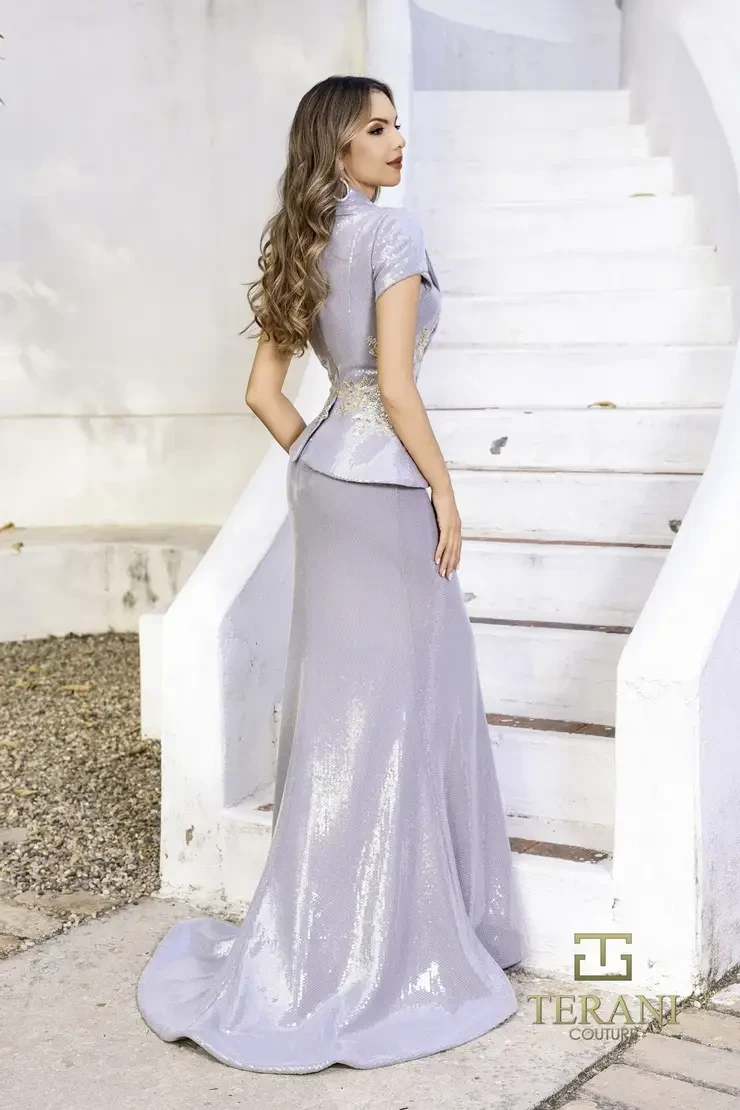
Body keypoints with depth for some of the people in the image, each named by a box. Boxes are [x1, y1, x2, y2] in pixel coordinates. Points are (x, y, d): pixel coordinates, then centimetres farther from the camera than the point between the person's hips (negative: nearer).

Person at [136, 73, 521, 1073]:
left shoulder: (299, 246, 11)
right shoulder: (393, 230, -13)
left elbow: (265, 391, 11)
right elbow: (395, 386, -20)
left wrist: (322, 468, 17)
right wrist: (444, 492, -12)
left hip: (323, 478, 8)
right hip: (385, 485, -8)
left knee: (337, 701, 16)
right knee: (385, 709, 0)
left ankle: (327, 937, 30)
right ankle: (370, 957, 10)